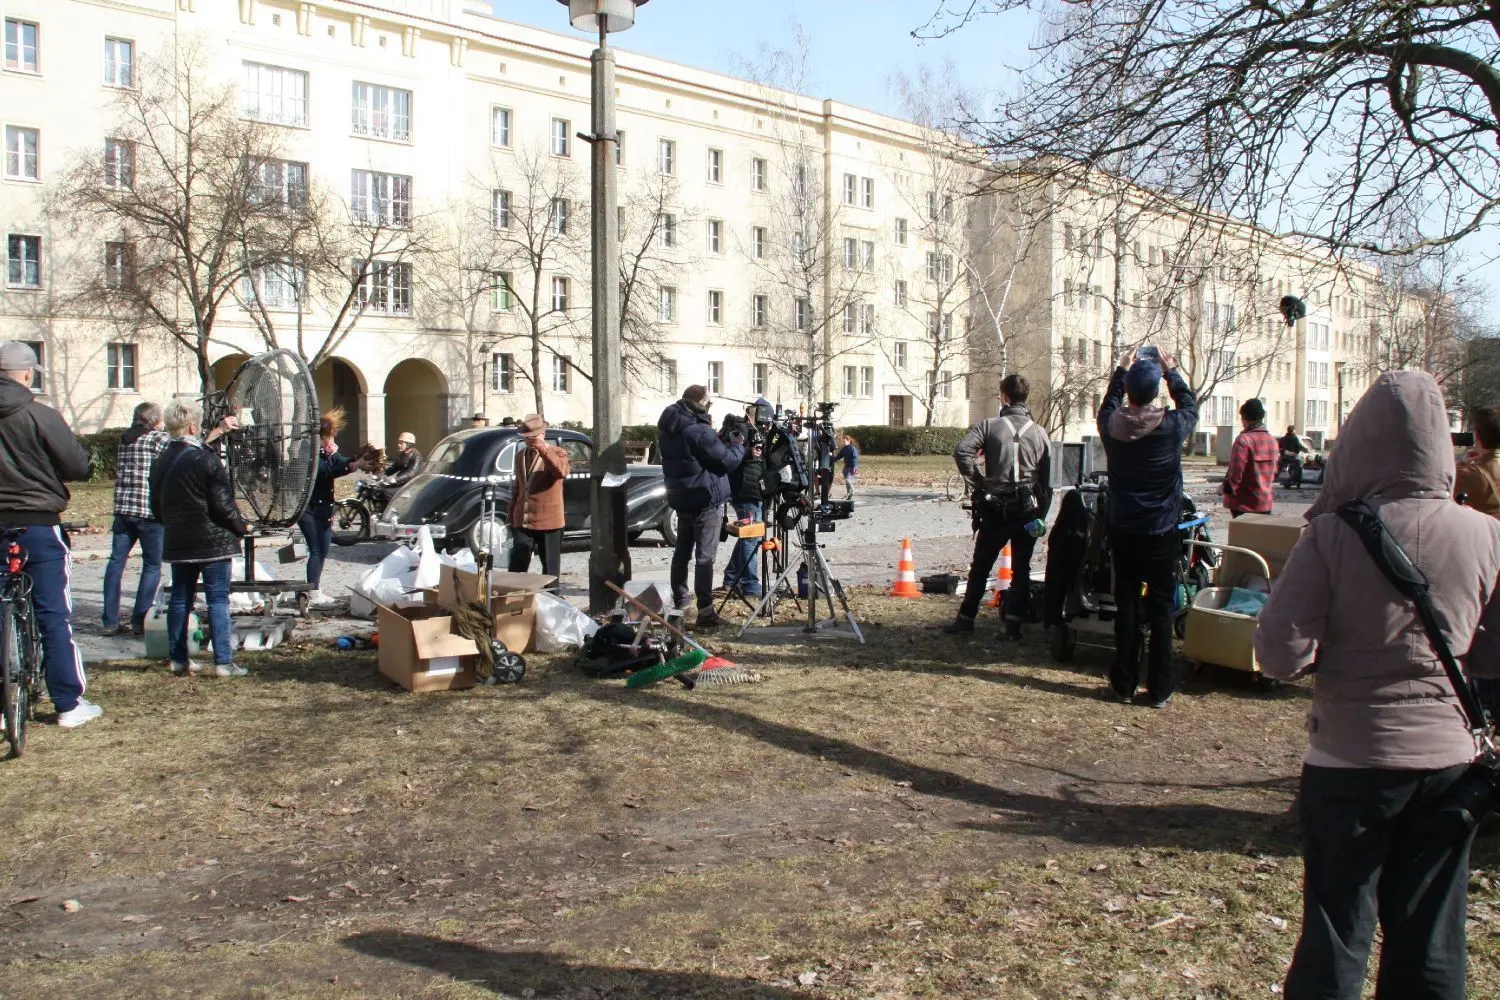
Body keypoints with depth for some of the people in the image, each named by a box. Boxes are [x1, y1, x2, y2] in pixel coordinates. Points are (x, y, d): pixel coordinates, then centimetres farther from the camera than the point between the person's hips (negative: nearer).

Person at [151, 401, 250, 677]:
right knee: (218, 600, -3)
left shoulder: (161, 460, 7)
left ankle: (177, 658, 20)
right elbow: (222, 504, -16)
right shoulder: (207, 460, -16)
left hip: (177, 541, 7)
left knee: (180, 598, 15)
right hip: (212, 540, -7)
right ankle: (223, 662, -4)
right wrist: (242, 527, 0)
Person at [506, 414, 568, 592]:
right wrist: (511, 514, 21)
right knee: (516, 569, 2)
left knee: (550, 569, 5)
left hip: (548, 522, -4)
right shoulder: (520, 455, 13)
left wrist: (543, 449, -34)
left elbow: (562, 472, -29)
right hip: (523, 520, 5)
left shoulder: (557, 453, -5)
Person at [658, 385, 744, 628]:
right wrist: (737, 445, 0)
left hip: (681, 497, 9)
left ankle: (679, 603, 25)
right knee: (705, 556, -7)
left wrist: (724, 442, 5)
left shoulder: (669, 428, 6)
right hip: (706, 499, -8)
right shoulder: (699, 431, -22)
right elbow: (728, 461, -18)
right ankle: (705, 611, -7)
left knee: (682, 551, 17)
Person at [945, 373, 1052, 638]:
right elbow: (1047, 479, 6)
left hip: (996, 509, -2)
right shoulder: (1038, 432, 5)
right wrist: (1041, 516, 13)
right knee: (1021, 569, 9)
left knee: (980, 567, 9)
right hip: (1028, 509, 2)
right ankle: (1014, 622, 5)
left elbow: (961, 452, -19)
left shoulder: (989, 425, -4)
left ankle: (966, 618, 13)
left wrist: (978, 480, -6)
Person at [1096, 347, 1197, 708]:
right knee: (1160, 609, 4)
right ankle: (1159, 689, 8)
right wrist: (1172, 370, 21)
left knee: (1126, 606, 9)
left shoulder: (1111, 426, -8)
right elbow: (1190, 405, 10)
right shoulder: (1172, 427, -13)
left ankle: (1124, 684, 15)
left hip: (1122, 532, 2)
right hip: (1161, 533, -2)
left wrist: (1122, 370, 28)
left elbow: (1109, 404, 17)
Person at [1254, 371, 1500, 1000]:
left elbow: (1280, 655, -18)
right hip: (1449, 756, 3)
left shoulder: (1333, 535, -17)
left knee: (1337, 935, 10)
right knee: (1430, 940, 17)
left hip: (1351, 758, -3)